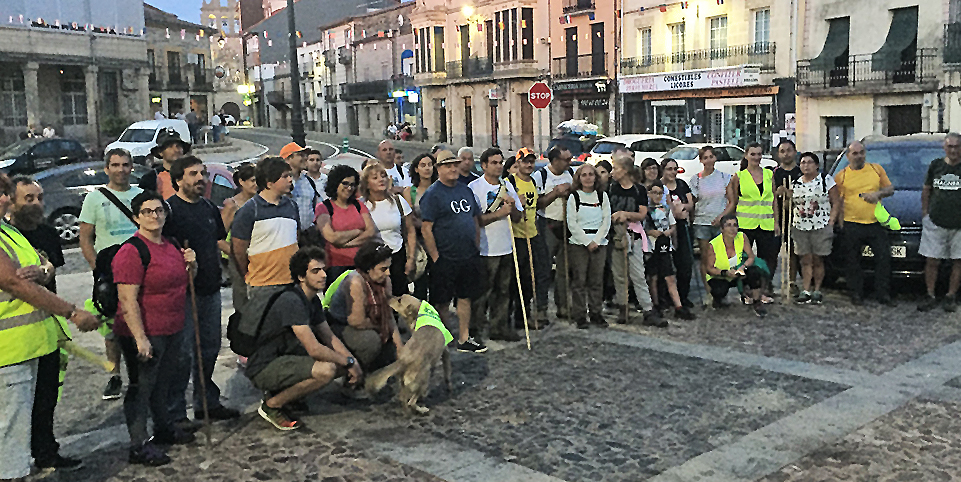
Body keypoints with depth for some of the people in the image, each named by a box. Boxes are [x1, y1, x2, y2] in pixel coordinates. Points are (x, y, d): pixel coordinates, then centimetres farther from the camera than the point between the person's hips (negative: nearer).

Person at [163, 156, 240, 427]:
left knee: (210, 347, 16)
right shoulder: (170, 209, -9)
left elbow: (220, 241, 23)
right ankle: (175, 414, 6)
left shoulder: (209, 208, 15)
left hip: (210, 289, 8)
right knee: (182, 352, -3)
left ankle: (207, 402, 30)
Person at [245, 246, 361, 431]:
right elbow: (314, 349, -27)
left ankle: (283, 392, 8)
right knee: (326, 370, -29)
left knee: (343, 365, 3)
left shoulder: (313, 300, 7)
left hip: (287, 358, 10)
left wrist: (352, 361, -2)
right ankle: (272, 405, -10)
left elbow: (329, 337, 13)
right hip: (264, 368, -10)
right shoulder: (292, 301, -23)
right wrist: (349, 362, -16)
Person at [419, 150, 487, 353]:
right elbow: (426, 229, -14)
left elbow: (475, 221, 20)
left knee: (465, 298, 12)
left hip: (469, 258, 6)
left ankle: (464, 338, 21)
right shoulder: (432, 194, -9)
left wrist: (476, 249, 13)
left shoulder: (466, 191, 12)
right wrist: (435, 258, -15)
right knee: (442, 302, 4)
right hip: (445, 259, -6)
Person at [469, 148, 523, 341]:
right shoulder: (474, 187, -8)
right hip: (485, 250, -6)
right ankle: (476, 328, 12)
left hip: (506, 247, 6)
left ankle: (500, 327, 21)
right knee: (483, 290, -1)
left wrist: (512, 206, -7)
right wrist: (499, 213, -17)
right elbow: (474, 220, -14)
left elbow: (517, 217, 14)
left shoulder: (507, 186, 12)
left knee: (503, 290, 12)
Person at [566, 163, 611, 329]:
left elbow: (607, 221, 6)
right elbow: (572, 223, -3)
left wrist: (596, 241, -6)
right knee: (579, 280, -3)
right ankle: (580, 315, 4)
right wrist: (587, 242, -9)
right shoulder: (574, 197, 2)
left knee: (597, 279, 3)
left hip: (599, 243, 2)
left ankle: (596, 313, 12)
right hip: (579, 243, -2)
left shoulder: (602, 196, 10)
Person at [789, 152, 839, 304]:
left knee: (818, 260, 2)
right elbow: (789, 204, 16)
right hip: (800, 227, 3)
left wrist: (830, 223, -8)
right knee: (805, 260, 2)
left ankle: (817, 291, 11)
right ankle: (806, 291, 4)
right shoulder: (795, 183, 11)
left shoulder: (826, 180, 1)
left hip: (821, 227, -3)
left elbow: (835, 203, 0)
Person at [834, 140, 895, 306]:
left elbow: (890, 188, 14)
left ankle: (883, 294, 11)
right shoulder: (841, 176, 3)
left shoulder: (877, 169, 10)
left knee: (884, 258, 1)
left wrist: (878, 193, -7)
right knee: (854, 262, 4)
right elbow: (837, 201, 3)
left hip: (875, 223, 2)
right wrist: (841, 222, -5)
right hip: (852, 225, -2)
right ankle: (856, 294, 15)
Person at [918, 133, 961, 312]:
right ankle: (930, 296, 13)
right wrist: (925, 213, 8)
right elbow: (926, 190, 15)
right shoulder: (935, 165, 7)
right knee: (932, 261, 2)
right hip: (935, 223, 1)